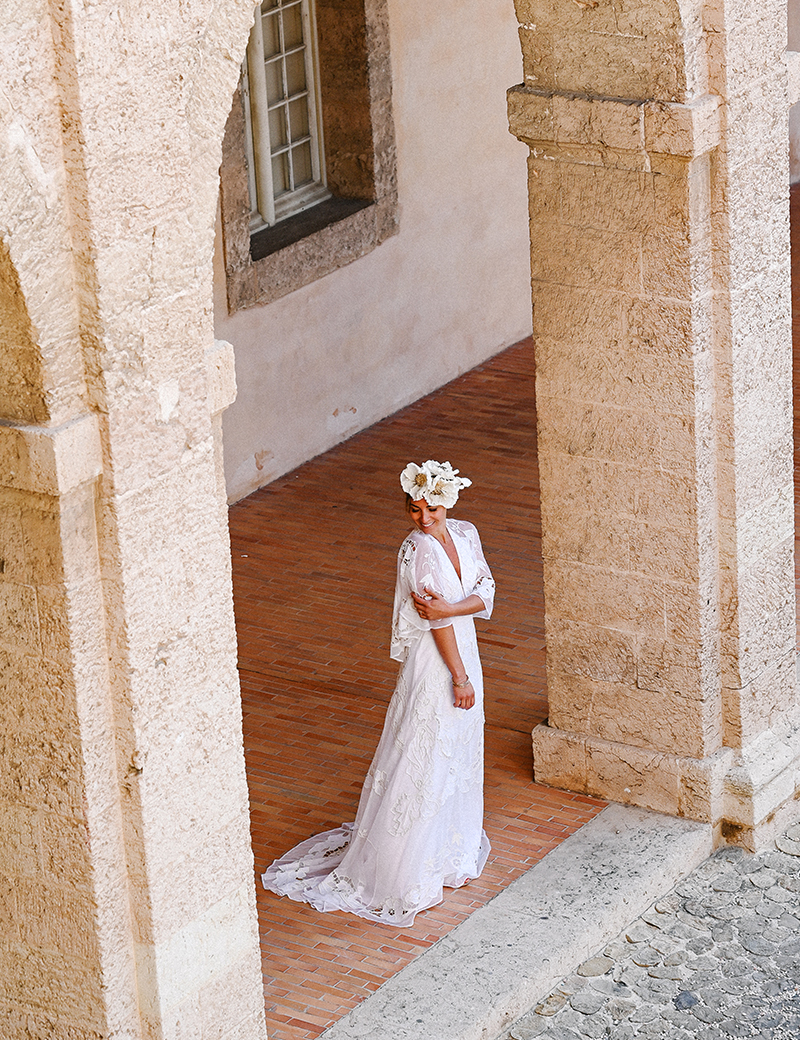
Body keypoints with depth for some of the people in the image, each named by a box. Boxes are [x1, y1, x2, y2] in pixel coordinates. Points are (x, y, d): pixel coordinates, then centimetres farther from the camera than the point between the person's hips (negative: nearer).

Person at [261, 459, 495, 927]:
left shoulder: (465, 534, 0)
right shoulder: (418, 550, -21)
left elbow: (485, 594, -4)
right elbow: (436, 622, -20)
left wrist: (448, 607, -24)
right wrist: (461, 678, -17)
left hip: (463, 652, 7)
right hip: (434, 664, -7)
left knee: (459, 756, 20)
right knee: (424, 764, -1)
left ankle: (452, 849, 38)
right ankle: (405, 877, 9)